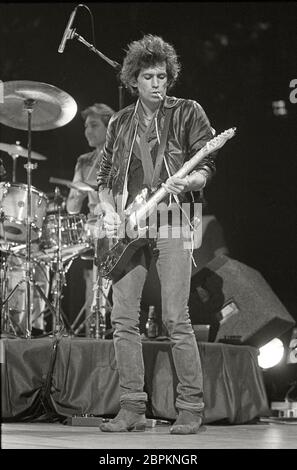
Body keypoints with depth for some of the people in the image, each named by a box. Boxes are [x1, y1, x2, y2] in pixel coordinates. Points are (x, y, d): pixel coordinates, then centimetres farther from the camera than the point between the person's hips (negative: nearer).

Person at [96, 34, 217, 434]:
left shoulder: (187, 113, 6)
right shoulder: (120, 123, 17)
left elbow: (207, 166, 1)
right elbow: (105, 177, 20)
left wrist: (186, 182, -20)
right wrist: (109, 212, 2)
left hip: (172, 224, -4)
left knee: (176, 319, -9)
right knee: (123, 318, -1)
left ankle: (191, 410, -1)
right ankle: (133, 409, 6)